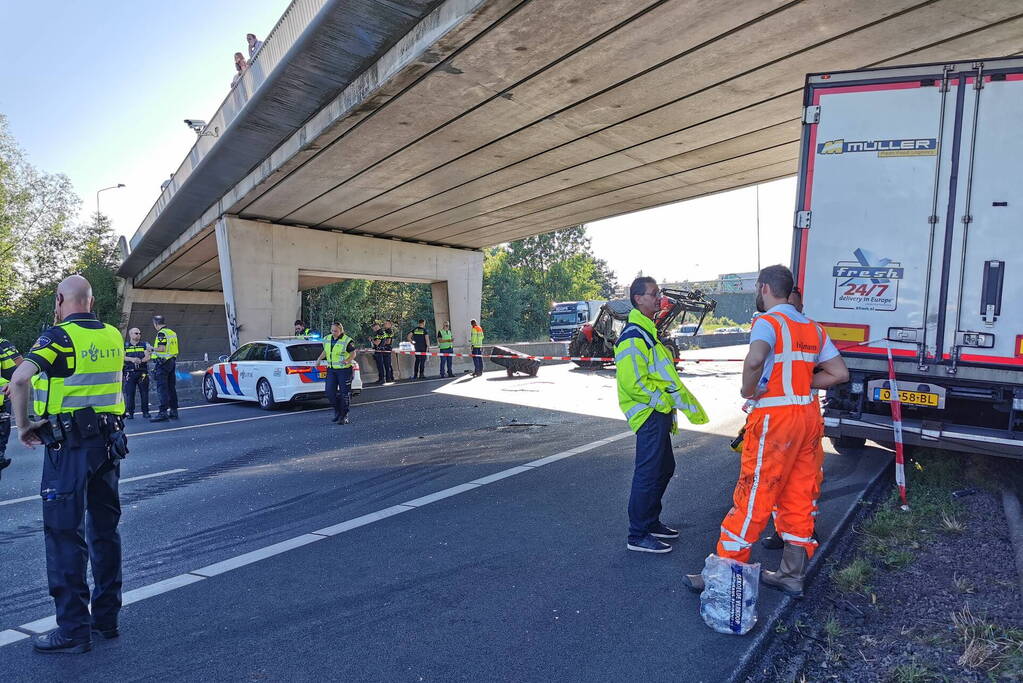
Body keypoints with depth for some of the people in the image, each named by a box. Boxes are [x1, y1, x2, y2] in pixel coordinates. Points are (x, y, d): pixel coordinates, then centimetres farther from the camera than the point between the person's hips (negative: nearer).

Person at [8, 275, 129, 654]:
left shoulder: (60, 336, -10)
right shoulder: (113, 336, 8)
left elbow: (20, 379, -24)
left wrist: (23, 425, -11)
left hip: (69, 444, -6)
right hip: (109, 440, 6)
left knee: (64, 533, 2)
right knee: (105, 528, 14)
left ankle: (73, 629, 7)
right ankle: (106, 617, 24)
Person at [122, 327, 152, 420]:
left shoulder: (145, 345, 10)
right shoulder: (125, 345, 10)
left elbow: (148, 357, -2)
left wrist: (141, 360, -23)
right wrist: (132, 359, -20)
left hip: (143, 372, 0)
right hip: (130, 372, 0)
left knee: (144, 393, 0)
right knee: (129, 393, -3)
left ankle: (145, 412, 8)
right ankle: (129, 412, 4)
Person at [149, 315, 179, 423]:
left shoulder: (161, 333, -12)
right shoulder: (173, 333, 14)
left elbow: (162, 348, -22)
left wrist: (152, 349, -4)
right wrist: (154, 352, 22)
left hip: (163, 363, -9)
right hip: (172, 362, 9)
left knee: (162, 389, -8)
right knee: (171, 388, 12)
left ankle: (163, 413, -11)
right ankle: (173, 411, 16)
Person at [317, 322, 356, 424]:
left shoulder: (347, 341, -10)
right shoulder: (327, 339, 8)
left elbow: (353, 354, -6)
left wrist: (347, 360, -24)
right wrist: (319, 359, 6)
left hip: (344, 370, -6)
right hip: (331, 370, 6)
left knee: (344, 393, -1)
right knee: (330, 392, 2)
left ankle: (344, 416, 7)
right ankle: (337, 412, 22)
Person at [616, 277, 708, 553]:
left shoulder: (647, 332, 17)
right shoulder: (633, 337, -17)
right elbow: (632, 382, -24)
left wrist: (670, 414, 19)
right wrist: (664, 401, -15)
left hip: (660, 412, 11)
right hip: (650, 414, -11)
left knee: (664, 468, 18)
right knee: (648, 474, -5)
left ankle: (651, 522, 31)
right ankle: (638, 536, 5)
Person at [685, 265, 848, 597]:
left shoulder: (769, 321, -11)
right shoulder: (813, 327, 13)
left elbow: (755, 360, -32)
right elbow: (839, 373, 13)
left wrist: (748, 390, -15)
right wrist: (799, 382, 11)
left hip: (775, 417, -8)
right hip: (809, 416, 8)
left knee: (753, 498, -2)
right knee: (799, 496, 14)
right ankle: (792, 575, 24)